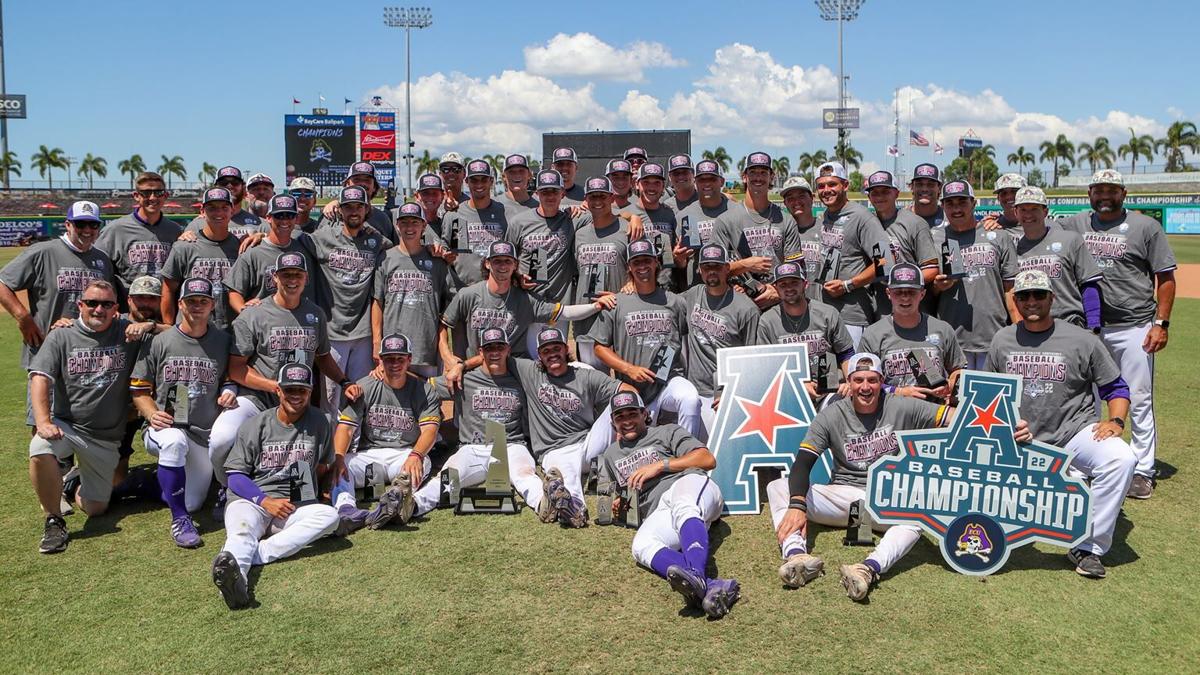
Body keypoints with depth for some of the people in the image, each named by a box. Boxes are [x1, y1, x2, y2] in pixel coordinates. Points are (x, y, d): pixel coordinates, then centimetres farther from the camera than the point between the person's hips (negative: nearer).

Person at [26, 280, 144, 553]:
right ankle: (54, 521, -14)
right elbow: (40, 378, -10)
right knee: (40, 450, -36)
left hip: (106, 437, 1)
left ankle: (76, 482, 39)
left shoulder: (128, 334, 3)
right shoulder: (61, 337, 2)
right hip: (66, 425, -1)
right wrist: (43, 422, -25)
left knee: (96, 508, 2)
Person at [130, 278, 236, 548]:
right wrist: (151, 414, -15)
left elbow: (230, 379, 17)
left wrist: (228, 392, -7)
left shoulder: (223, 342, 5)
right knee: (174, 442, -40)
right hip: (166, 426, -3)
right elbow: (139, 388, 3)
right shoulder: (159, 342, -1)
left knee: (192, 503, 2)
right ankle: (179, 519, -26)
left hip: (206, 434, 3)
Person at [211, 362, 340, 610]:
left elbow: (324, 465, 23)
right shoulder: (255, 425, 6)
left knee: (329, 515, -29)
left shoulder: (320, 424, 11)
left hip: (296, 506, 2)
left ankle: (255, 554, -43)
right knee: (241, 531, -34)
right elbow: (235, 477, 3)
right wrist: (265, 500, -12)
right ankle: (235, 575, -67)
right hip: (252, 500, -1)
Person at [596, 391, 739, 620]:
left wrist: (659, 465, 2)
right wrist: (616, 504, 10)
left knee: (683, 508, -41)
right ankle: (711, 586, -57)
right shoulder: (611, 454, 37)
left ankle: (696, 576, -68)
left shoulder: (667, 432, 24)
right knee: (641, 546, -34)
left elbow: (708, 459, 8)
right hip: (658, 513, 2)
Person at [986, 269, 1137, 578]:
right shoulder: (1002, 340, 7)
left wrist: (1115, 421, -13)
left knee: (1121, 458, -31)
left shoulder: (1082, 340, -2)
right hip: (1020, 440, 3)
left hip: (1075, 433, -3)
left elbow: (1116, 387, 5)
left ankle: (1090, 547, -21)